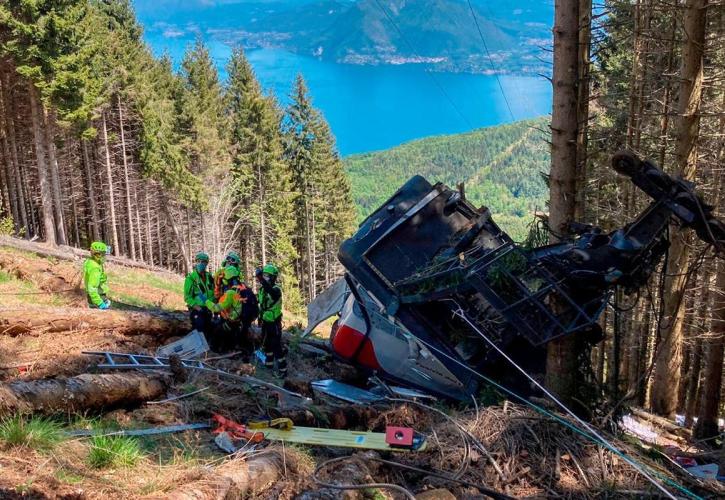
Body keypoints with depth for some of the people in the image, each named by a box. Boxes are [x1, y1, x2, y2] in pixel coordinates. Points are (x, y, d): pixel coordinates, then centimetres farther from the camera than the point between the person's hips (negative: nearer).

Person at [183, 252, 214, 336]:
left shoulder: (209, 277, 9)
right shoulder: (190, 278, -9)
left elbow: (213, 292, 17)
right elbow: (187, 297, -12)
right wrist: (197, 307, -19)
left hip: (208, 310, 6)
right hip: (196, 310, -6)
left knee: (207, 332, 14)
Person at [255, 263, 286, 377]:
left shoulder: (276, 289, -20)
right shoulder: (262, 288, 5)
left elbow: (271, 291, -45)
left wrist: (261, 279, -58)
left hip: (274, 322, -8)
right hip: (265, 321, 8)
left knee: (276, 346, -7)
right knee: (267, 343, 21)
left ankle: (282, 369, -2)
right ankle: (269, 362, 38)